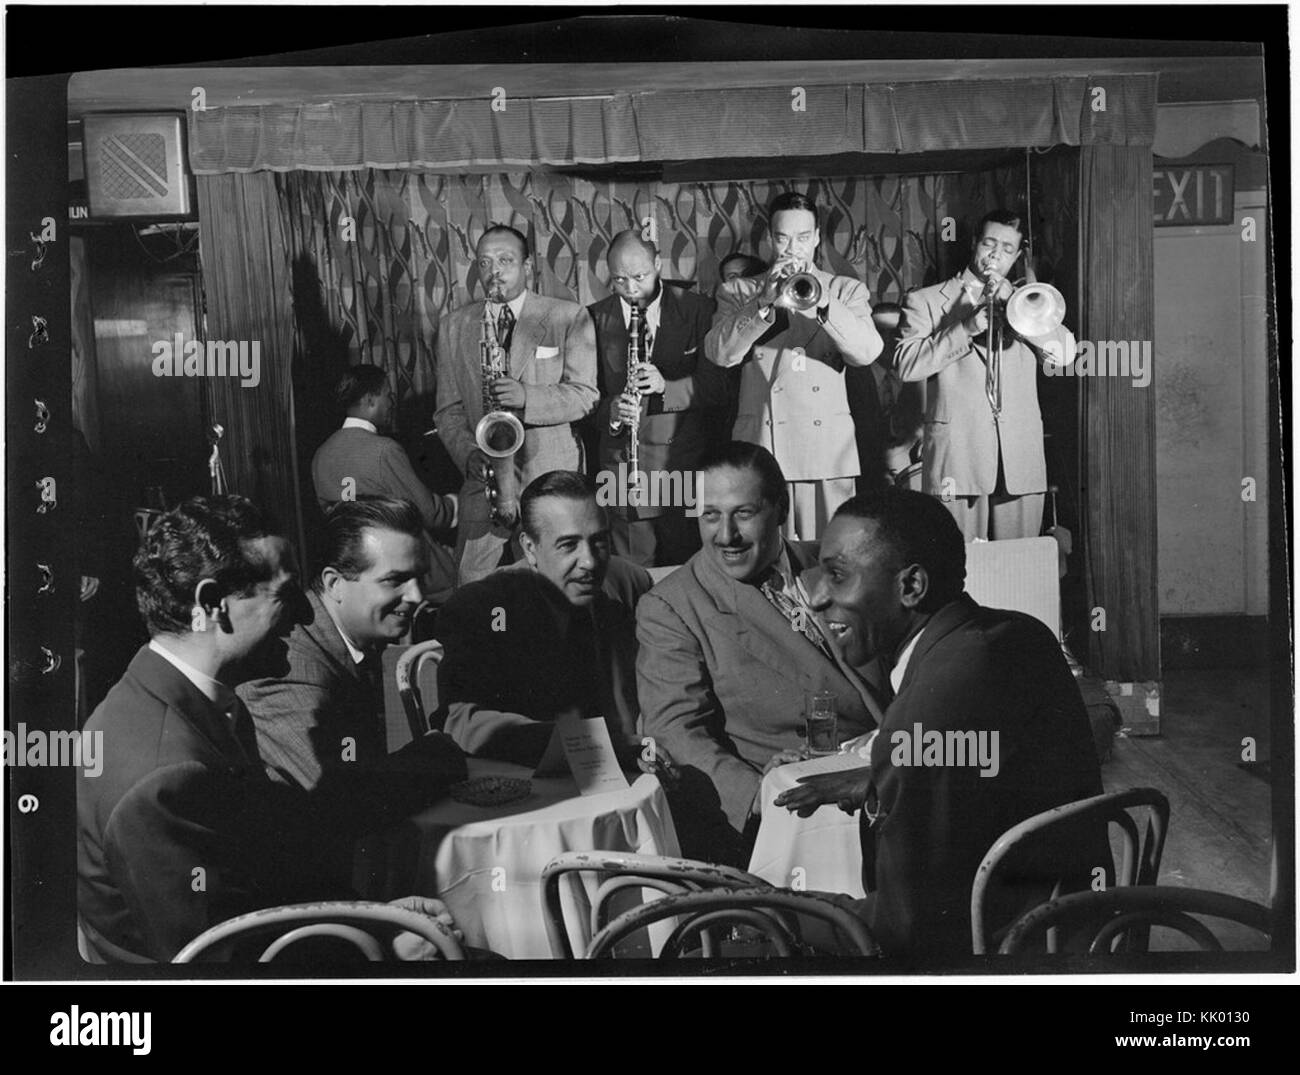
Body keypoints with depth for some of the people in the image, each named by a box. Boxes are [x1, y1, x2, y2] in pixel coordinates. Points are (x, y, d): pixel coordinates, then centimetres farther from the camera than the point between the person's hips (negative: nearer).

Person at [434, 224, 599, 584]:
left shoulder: (569, 318, 3)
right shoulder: (454, 326, 12)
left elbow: (584, 394, -4)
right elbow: (448, 408, 12)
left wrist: (527, 397, -21)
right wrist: (469, 453, -8)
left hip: (552, 476, -2)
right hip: (484, 476, 2)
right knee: (472, 586, -2)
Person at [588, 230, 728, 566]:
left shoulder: (698, 311, 1)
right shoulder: (595, 319, 6)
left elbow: (721, 384, -3)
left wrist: (668, 386, -19)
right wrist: (609, 412, -17)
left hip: (688, 467, -1)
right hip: (622, 470, 1)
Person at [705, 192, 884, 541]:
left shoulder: (846, 291, 13)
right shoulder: (737, 292, 12)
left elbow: (867, 352, -5)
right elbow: (720, 353, -5)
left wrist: (821, 302, -19)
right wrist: (764, 302, -17)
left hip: (828, 453, 0)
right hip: (761, 451, 0)